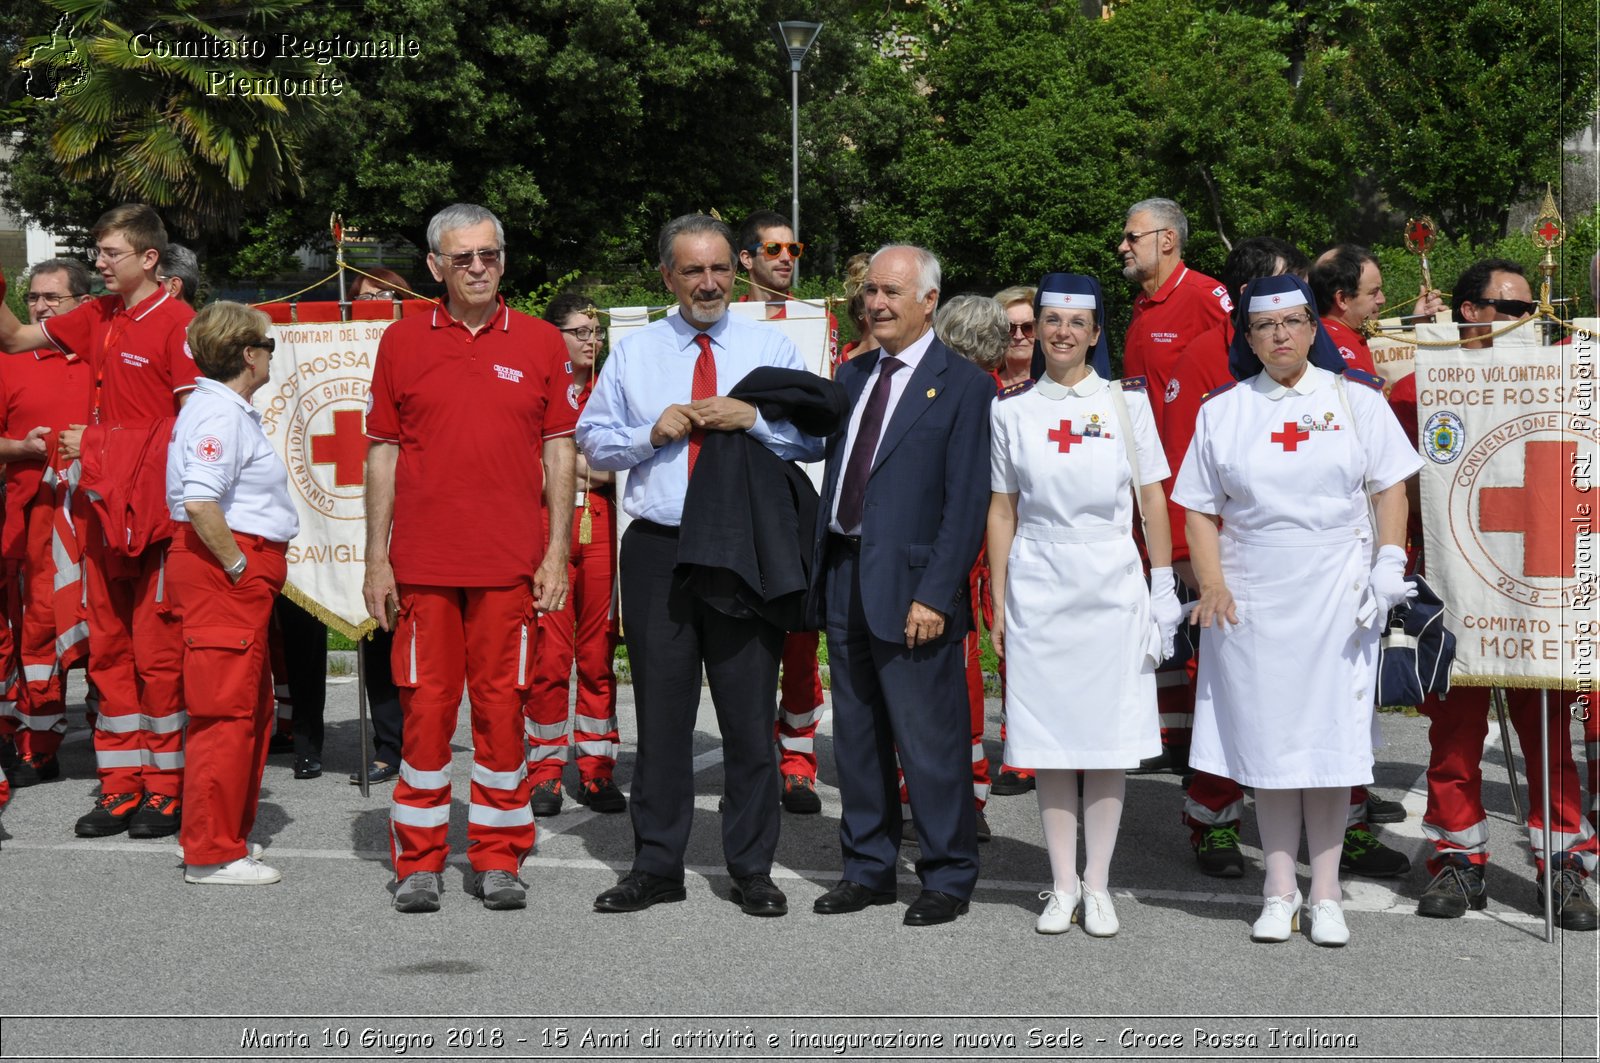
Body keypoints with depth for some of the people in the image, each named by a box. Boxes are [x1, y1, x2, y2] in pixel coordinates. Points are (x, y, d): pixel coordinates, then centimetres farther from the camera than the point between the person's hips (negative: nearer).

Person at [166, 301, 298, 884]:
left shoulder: (229, 410, 18)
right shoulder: (218, 413, -16)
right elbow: (199, 502, -28)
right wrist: (238, 566, -19)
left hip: (241, 575, 11)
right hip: (222, 572, -11)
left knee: (253, 707, 18)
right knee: (226, 711, -8)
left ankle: (228, 834, 27)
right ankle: (212, 854, -3)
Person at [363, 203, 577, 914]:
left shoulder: (540, 343, 6)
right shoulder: (402, 342, 6)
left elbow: (559, 451, 7)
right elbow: (382, 453, 7)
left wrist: (557, 554, 0)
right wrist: (376, 559, 2)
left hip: (510, 562, 0)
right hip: (422, 561, 0)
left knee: (502, 704, 3)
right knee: (425, 704, 2)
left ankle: (499, 861, 13)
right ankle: (419, 862, 11)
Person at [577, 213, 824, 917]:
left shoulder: (771, 349, 7)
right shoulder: (633, 354, 10)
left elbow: (816, 438, 2)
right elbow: (592, 442, 11)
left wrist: (752, 419, -13)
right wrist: (652, 433, -6)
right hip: (657, 549, 1)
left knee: (750, 713, 2)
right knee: (661, 712, 5)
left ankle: (752, 870, 12)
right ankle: (656, 866, 14)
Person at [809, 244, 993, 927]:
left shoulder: (963, 386, -6)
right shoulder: (853, 377, 15)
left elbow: (966, 505, -11)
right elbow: (833, 476, 16)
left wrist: (934, 595, -17)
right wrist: (819, 571, 8)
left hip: (910, 588, -7)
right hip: (843, 578, 7)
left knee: (929, 740, -1)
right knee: (857, 736, 13)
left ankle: (947, 878, 11)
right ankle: (868, 868, 24)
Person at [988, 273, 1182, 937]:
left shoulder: (1126, 403, 2)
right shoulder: (1013, 413, 5)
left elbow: (1153, 502, 4)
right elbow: (1001, 513, 8)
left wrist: (1163, 590, 0)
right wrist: (999, 605, 5)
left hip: (1112, 590, -1)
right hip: (1039, 589, 1)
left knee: (1108, 737, 2)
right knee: (1049, 740, 3)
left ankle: (1097, 886, 10)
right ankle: (1062, 885, 12)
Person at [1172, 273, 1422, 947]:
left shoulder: (1354, 399, 5)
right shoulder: (1222, 412, 7)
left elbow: (1390, 487, 5)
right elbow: (1199, 509, 7)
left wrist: (1389, 562, -8)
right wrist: (1211, 583, -6)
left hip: (1337, 597, -1)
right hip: (1253, 600, 1)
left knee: (1330, 738, 0)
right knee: (1267, 739, 3)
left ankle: (1325, 894, 8)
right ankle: (1279, 891, 12)